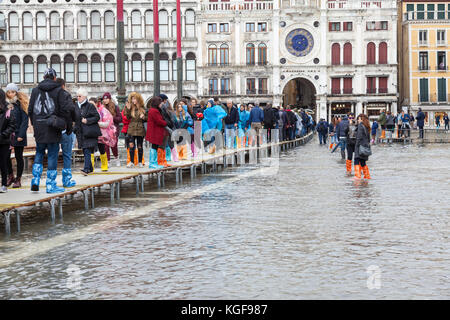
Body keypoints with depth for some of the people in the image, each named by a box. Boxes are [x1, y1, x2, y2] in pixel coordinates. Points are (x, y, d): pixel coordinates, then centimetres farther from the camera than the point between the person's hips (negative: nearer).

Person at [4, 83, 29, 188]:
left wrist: (21, 135, -14)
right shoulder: (4, 104, 10)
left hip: (18, 134, -4)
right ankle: (10, 177, 18)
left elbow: (25, 120, -7)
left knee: (18, 157, 2)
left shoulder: (21, 104, -2)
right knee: (6, 156, 0)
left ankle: (18, 179, 10)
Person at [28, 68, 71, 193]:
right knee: (52, 155, 2)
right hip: (53, 128, -3)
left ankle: (35, 181, 8)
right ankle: (51, 185, 4)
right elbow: (65, 109, -8)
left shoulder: (36, 90, 6)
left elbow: (30, 110, 9)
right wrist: (68, 126, 1)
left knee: (39, 153, 18)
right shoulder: (58, 90, -5)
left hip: (39, 128, 4)